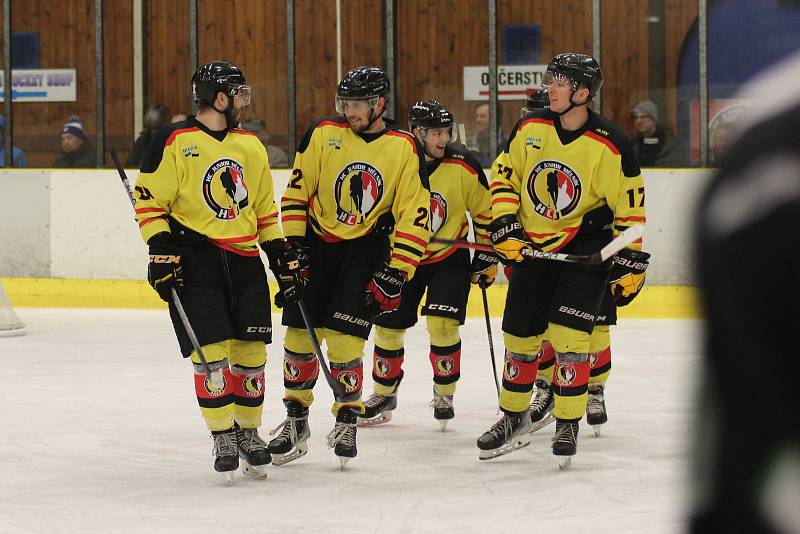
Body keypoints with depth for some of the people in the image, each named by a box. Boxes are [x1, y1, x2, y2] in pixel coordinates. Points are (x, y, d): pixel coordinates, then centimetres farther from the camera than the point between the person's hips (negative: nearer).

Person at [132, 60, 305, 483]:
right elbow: (149, 200, -5)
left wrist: (283, 257, 15)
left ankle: (248, 431, 18)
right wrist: (161, 251, -14)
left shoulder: (250, 147, 13)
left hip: (244, 258, 5)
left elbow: (264, 208, 20)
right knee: (211, 350, -10)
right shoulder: (174, 142, -6)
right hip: (193, 257, -5)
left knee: (250, 350, 3)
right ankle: (222, 436, 1)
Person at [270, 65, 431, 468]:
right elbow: (296, 191, 2)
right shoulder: (323, 135, -3)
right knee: (299, 336, 2)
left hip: (366, 250, -2)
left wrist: (396, 273, -10)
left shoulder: (404, 148, -6)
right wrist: (294, 245, -4)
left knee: (343, 340, -12)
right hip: (316, 242, 2)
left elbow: (414, 216, -5)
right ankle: (296, 422, 17)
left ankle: (347, 421, 5)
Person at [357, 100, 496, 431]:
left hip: (449, 258, -2)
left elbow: (485, 211, -3)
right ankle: (384, 393, 25)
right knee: (388, 327, 5)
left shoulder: (463, 166, -15)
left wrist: (487, 258, -3)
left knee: (442, 325, -14)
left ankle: (444, 394, 6)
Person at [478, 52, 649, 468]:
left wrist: (630, 261, -9)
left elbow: (630, 204, -8)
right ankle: (514, 419, 25)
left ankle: (568, 425, -2)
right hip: (532, 244, 4)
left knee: (567, 335, -14)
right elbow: (503, 176, 5)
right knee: (519, 334, 8)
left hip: (586, 243, -4)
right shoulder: (529, 129, -5)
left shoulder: (608, 144, -15)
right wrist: (504, 227, -6)